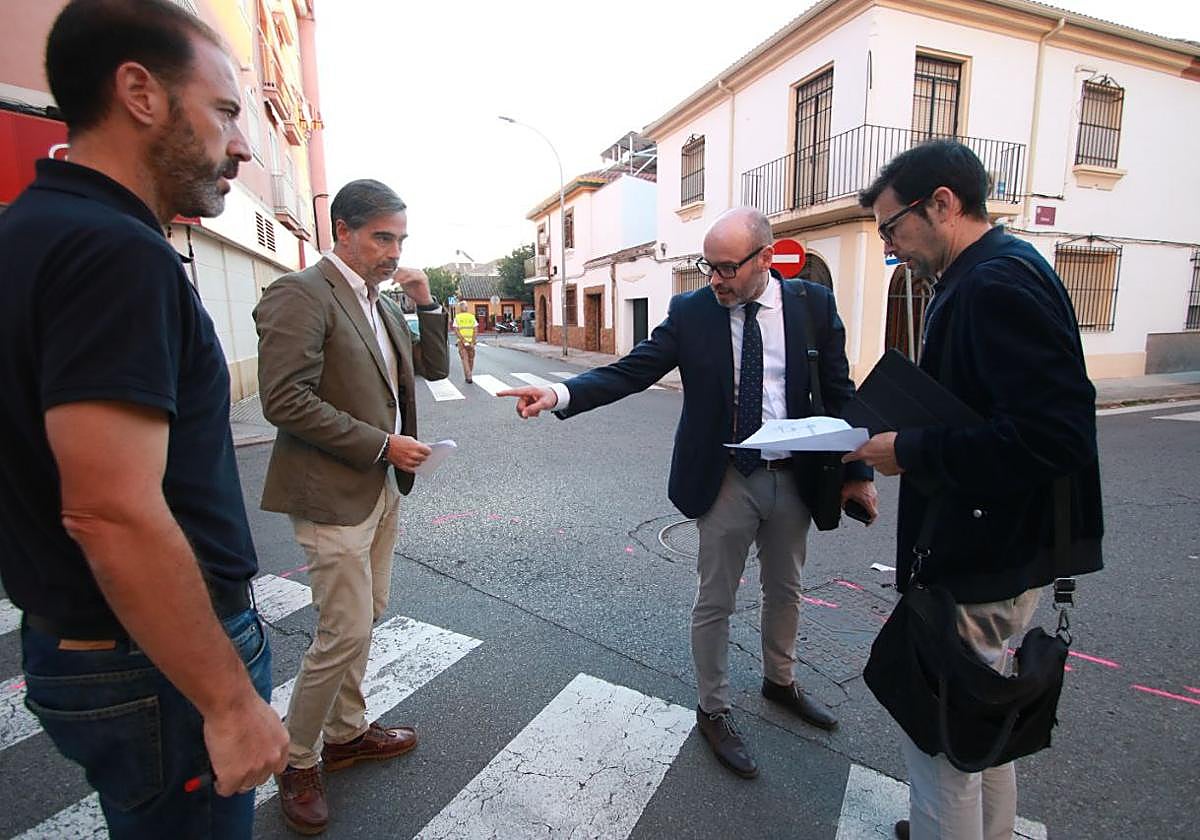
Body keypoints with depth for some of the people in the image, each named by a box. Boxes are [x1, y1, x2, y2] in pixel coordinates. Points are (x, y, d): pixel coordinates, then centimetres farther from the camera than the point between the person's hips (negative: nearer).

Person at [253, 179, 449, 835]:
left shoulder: (380, 302, 12)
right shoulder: (300, 294, -14)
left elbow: (435, 367, 16)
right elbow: (285, 400, -22)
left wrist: (426, 305, 1)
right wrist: (382, 443, -19)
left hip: (381, 488, 9)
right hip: (333, 492, -8)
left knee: (365, 617, 18)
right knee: (345, 632, -1)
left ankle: (347, 732, 37)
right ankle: (298, 762, 24)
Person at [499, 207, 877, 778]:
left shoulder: (813, 304, -4)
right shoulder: (691, 312, -8)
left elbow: (838, 393, 1)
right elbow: (630, 371, -14)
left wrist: (857, 472, -2)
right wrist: (561, 393, -29)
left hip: (794, 477, 3)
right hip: (725, 480, -2)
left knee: (785, 590, 23)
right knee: (715, 603, 10)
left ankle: (780, 681, 50)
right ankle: (714, 711, 33)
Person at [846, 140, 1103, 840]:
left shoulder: (996, 282, -21)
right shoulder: (995, 273, 11)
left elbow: (1054, 435, -29)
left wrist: (910, 451, -22)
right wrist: (901, 435, 6)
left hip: (982, 562, -11)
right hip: (991, 546, 11)